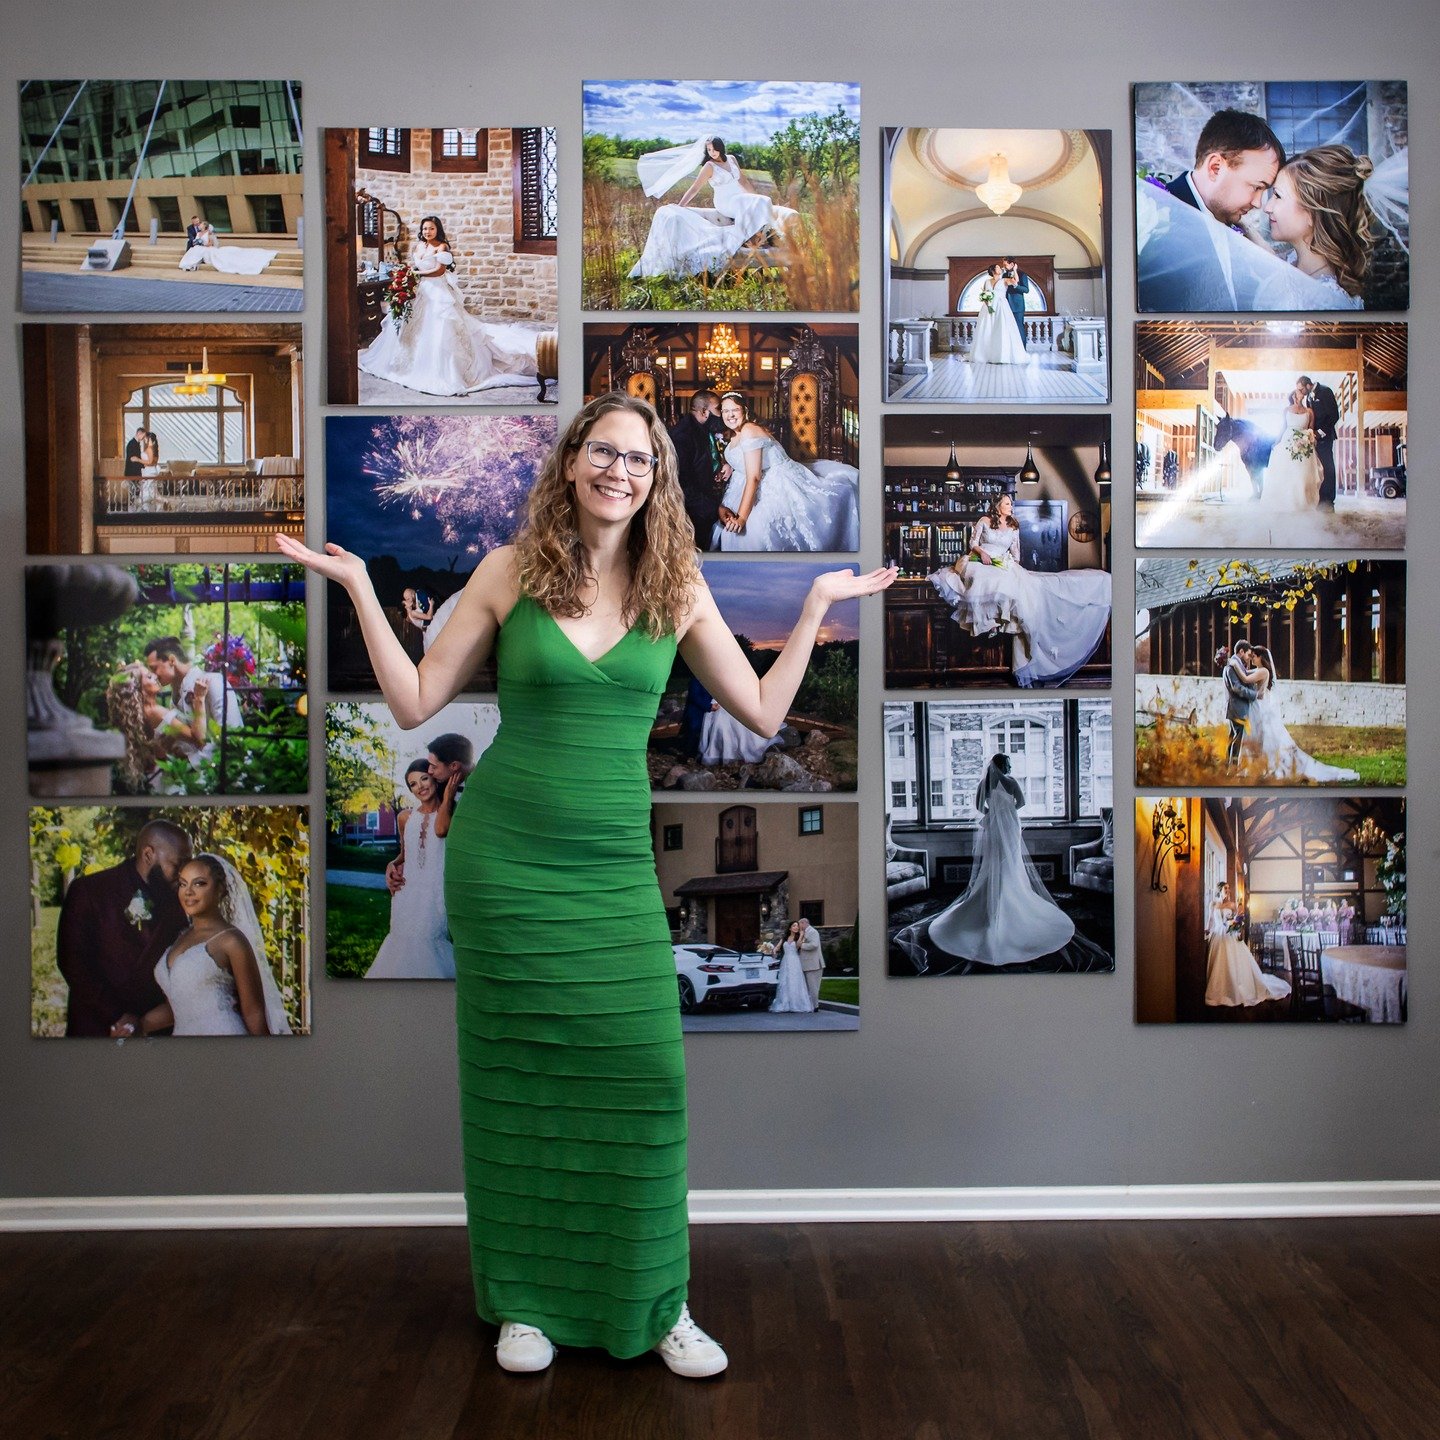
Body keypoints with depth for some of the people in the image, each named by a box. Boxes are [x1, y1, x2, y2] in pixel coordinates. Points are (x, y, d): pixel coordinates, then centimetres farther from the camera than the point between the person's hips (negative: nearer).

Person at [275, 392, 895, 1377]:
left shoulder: (678, 589, 4)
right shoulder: (510, 572, 0)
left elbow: (763, 712, 7)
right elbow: (415, 702, 2)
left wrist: (817, 607, 9)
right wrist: (359, 588, -2)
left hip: (616, 863, 1)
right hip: (505, 853, -1)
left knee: (646, 1071, -1)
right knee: (518, 1075, 6)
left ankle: (656, 1304, 19)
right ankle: (527, 1302, 24)